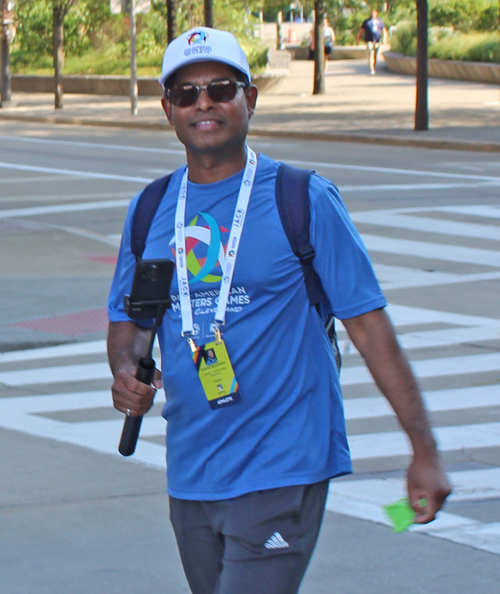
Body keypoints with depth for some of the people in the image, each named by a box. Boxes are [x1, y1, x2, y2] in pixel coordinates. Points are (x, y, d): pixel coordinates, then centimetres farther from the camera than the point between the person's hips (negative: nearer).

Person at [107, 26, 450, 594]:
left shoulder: (303, 200, -5)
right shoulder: (149, 211, 9)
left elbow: (367, 323, -4)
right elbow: (128, 319, 18)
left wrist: (424, 450, -5)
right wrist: (125, 373, -6)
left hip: (280, 475, -5)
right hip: (188, 476, 6)